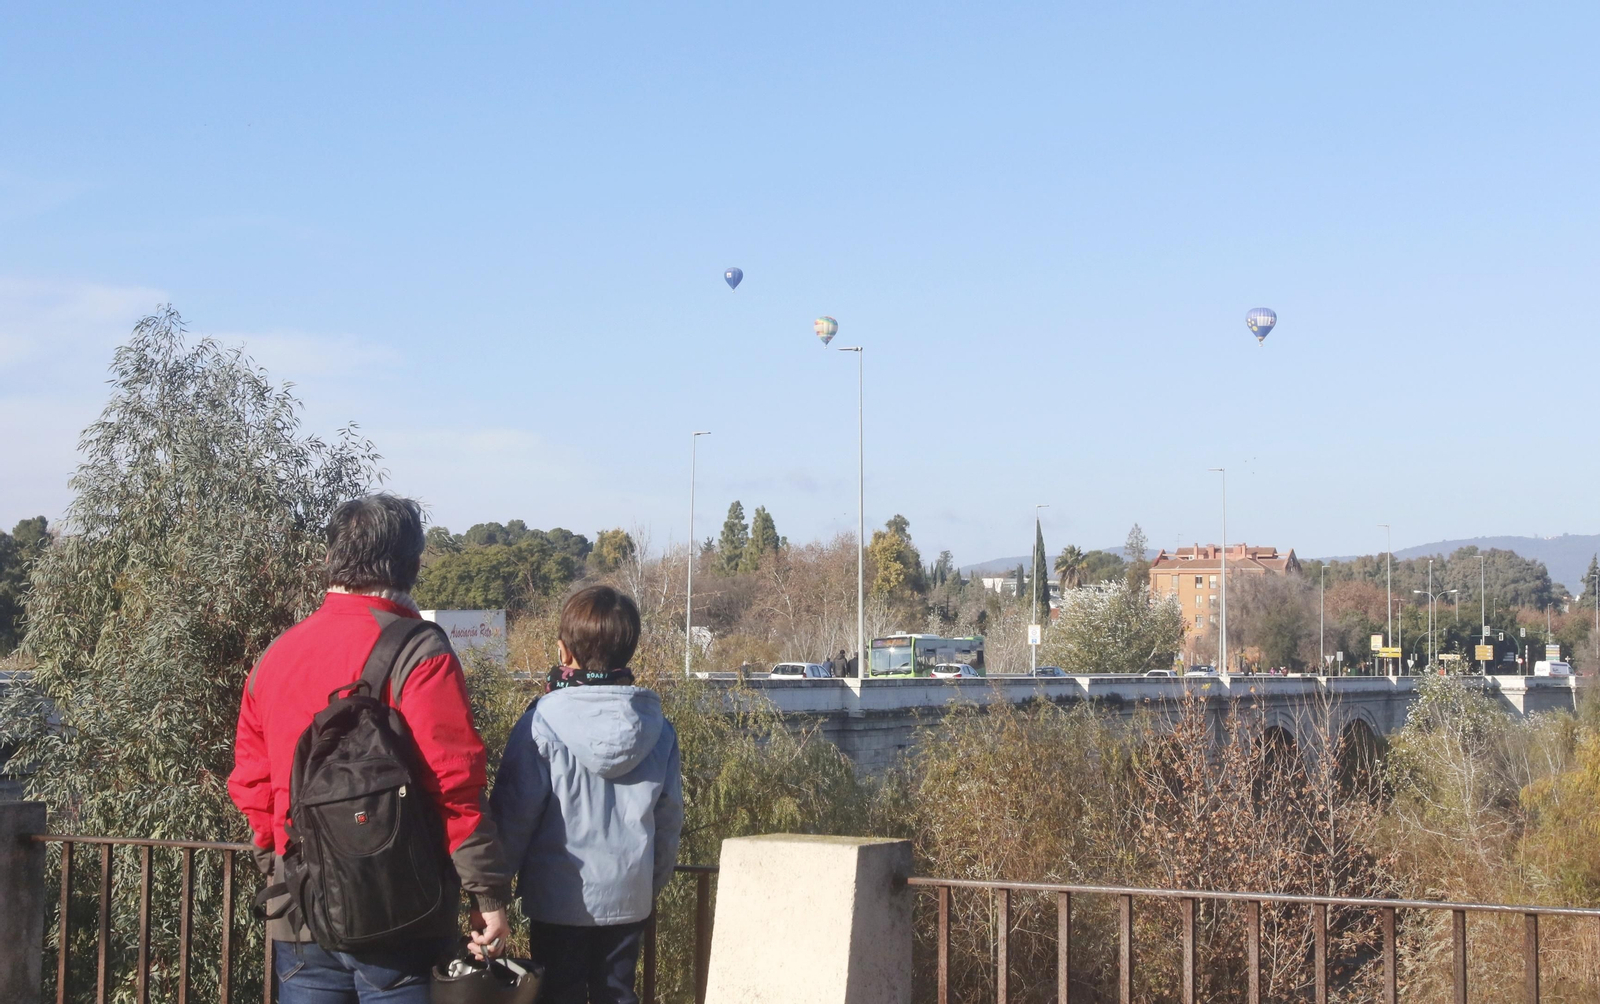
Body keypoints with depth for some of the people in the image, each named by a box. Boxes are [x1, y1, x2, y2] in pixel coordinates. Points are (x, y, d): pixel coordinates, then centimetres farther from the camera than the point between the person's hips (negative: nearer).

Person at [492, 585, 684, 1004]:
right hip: (630, 895, 4)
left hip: (560, 897, -4)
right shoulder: (657, 728, -1)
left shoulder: (543, 722, -16)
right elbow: (669, 817, 7)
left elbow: (514, 815, -11)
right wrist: (654, 883, 21)